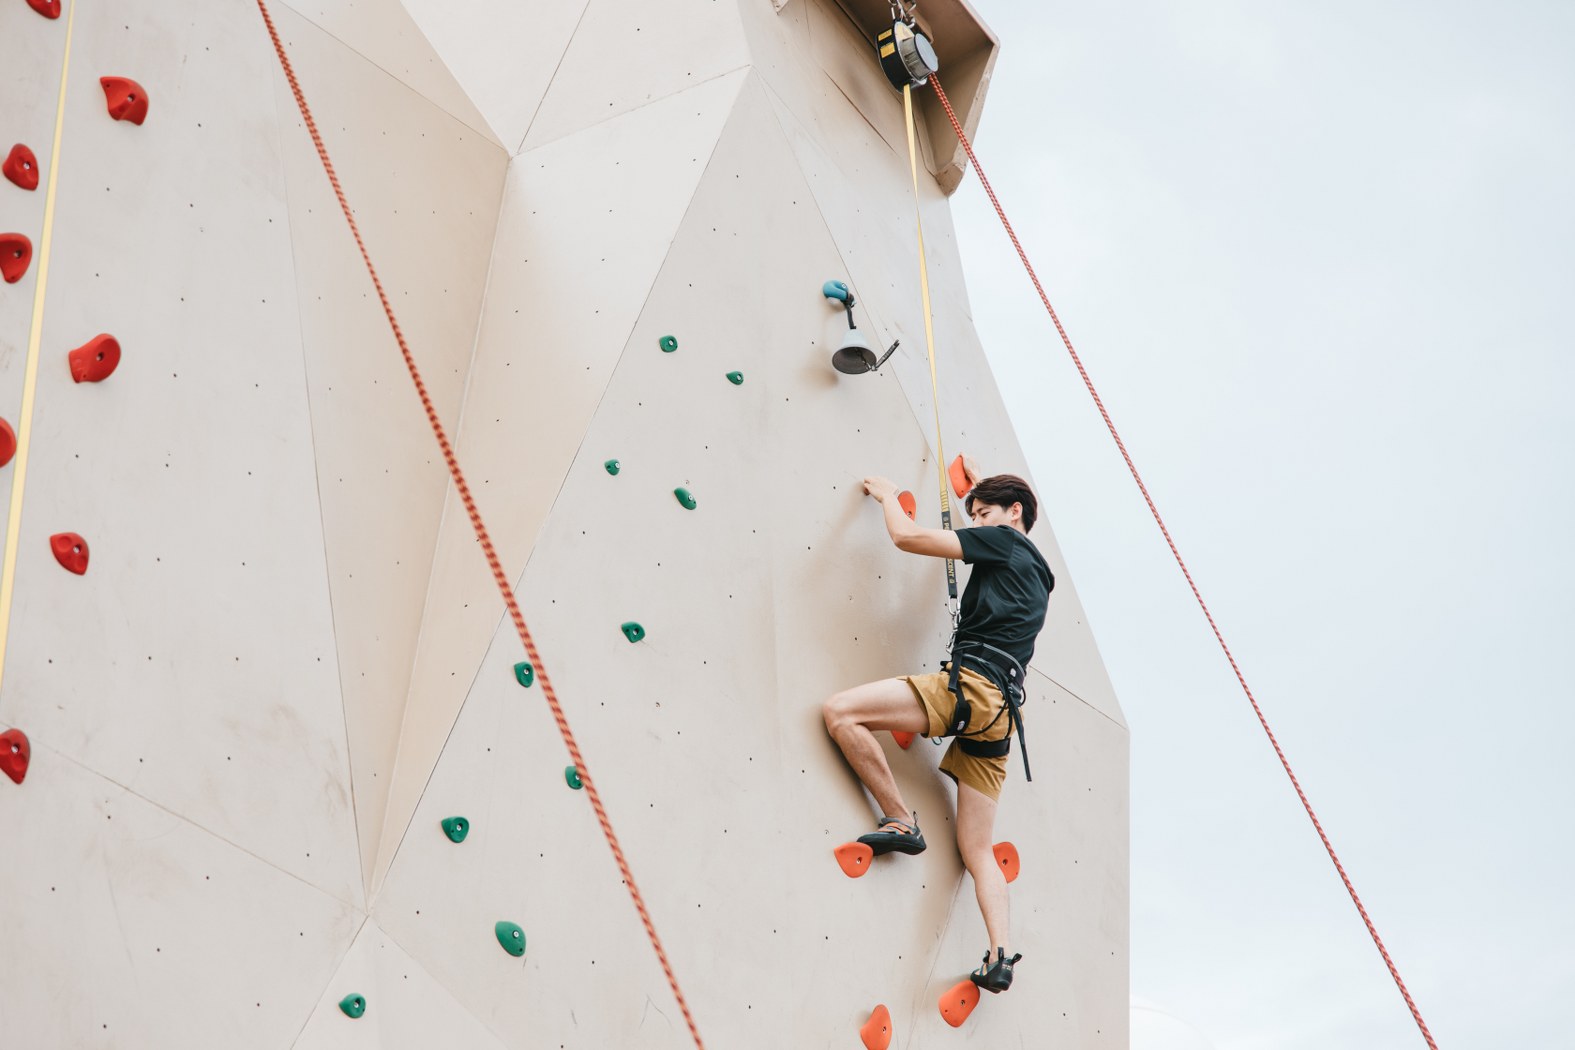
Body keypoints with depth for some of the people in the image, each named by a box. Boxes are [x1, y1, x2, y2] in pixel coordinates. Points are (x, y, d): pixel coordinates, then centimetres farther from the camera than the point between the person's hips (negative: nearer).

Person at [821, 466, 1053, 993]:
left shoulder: (1005, 542, 3)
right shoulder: (1036, 569, 28)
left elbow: (907, 536, -3)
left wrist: (888, 494, 16)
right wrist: (981, 489, 61)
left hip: (973, 687, -10)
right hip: (999, 715, 10)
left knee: (840, 710, -16)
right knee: (978, 851, 8)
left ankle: (901, 820, -13)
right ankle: (1000, 957, -4)